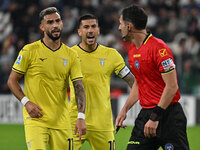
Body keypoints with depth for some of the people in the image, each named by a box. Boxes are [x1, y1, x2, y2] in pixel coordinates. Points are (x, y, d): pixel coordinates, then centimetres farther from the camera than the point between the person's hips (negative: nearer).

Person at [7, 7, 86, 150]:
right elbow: (12, 80, 4)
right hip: (35, 118, -3)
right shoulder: (29, 51, -1)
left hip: (62, 121, 3)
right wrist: (26, 102, -11)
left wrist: (81, 117, -12)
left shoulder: (71, 55, 7)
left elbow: (79, 87, 1)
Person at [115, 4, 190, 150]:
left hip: (168, 114, -8)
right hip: (145, 113, 8)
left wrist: (155, 117, -20)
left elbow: (172, 86, -18)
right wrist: (124, 110, 15)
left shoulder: (159, 48, -15)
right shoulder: (132, 49, 12)